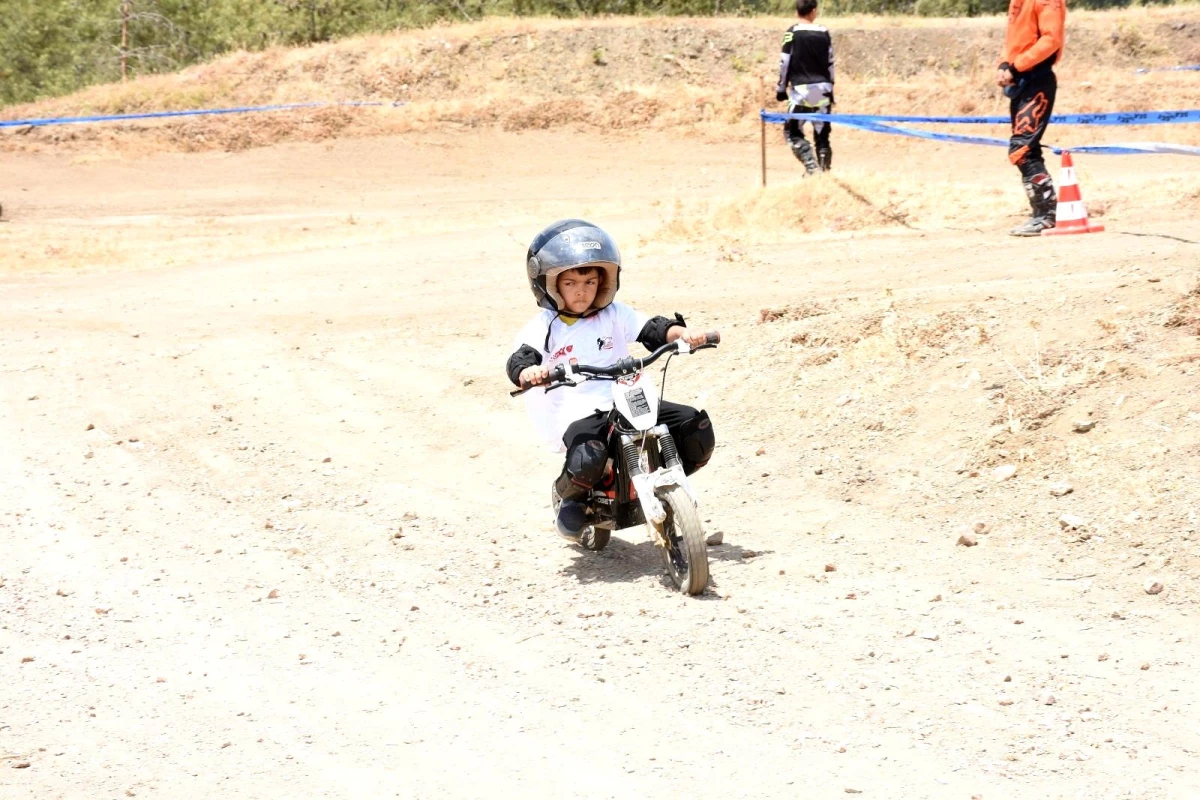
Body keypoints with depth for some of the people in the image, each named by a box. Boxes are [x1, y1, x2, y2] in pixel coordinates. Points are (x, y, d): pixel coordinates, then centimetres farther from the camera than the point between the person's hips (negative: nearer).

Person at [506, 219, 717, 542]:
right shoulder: (544, 326, 3)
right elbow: (520, 358, -12)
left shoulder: (614, 315, 14)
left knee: (697, 428, -9)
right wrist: (528, 372, -37)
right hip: (578, 414, -4)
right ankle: (570, 497, 2)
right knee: (587, 460, -36)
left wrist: (681, 332, -19)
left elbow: (651, 329, 2)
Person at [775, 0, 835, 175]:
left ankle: (811, 164, -15)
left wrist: (781, 88, 5)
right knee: (822, 134, 10)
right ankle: (825, 171, 5)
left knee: (792, 132, 4)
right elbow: (830, 64, 10)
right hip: (822, 88, 4)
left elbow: (785, 62, -4)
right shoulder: (824, 32, 6)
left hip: (801, 89, -4)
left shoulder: (793, 33, -4)